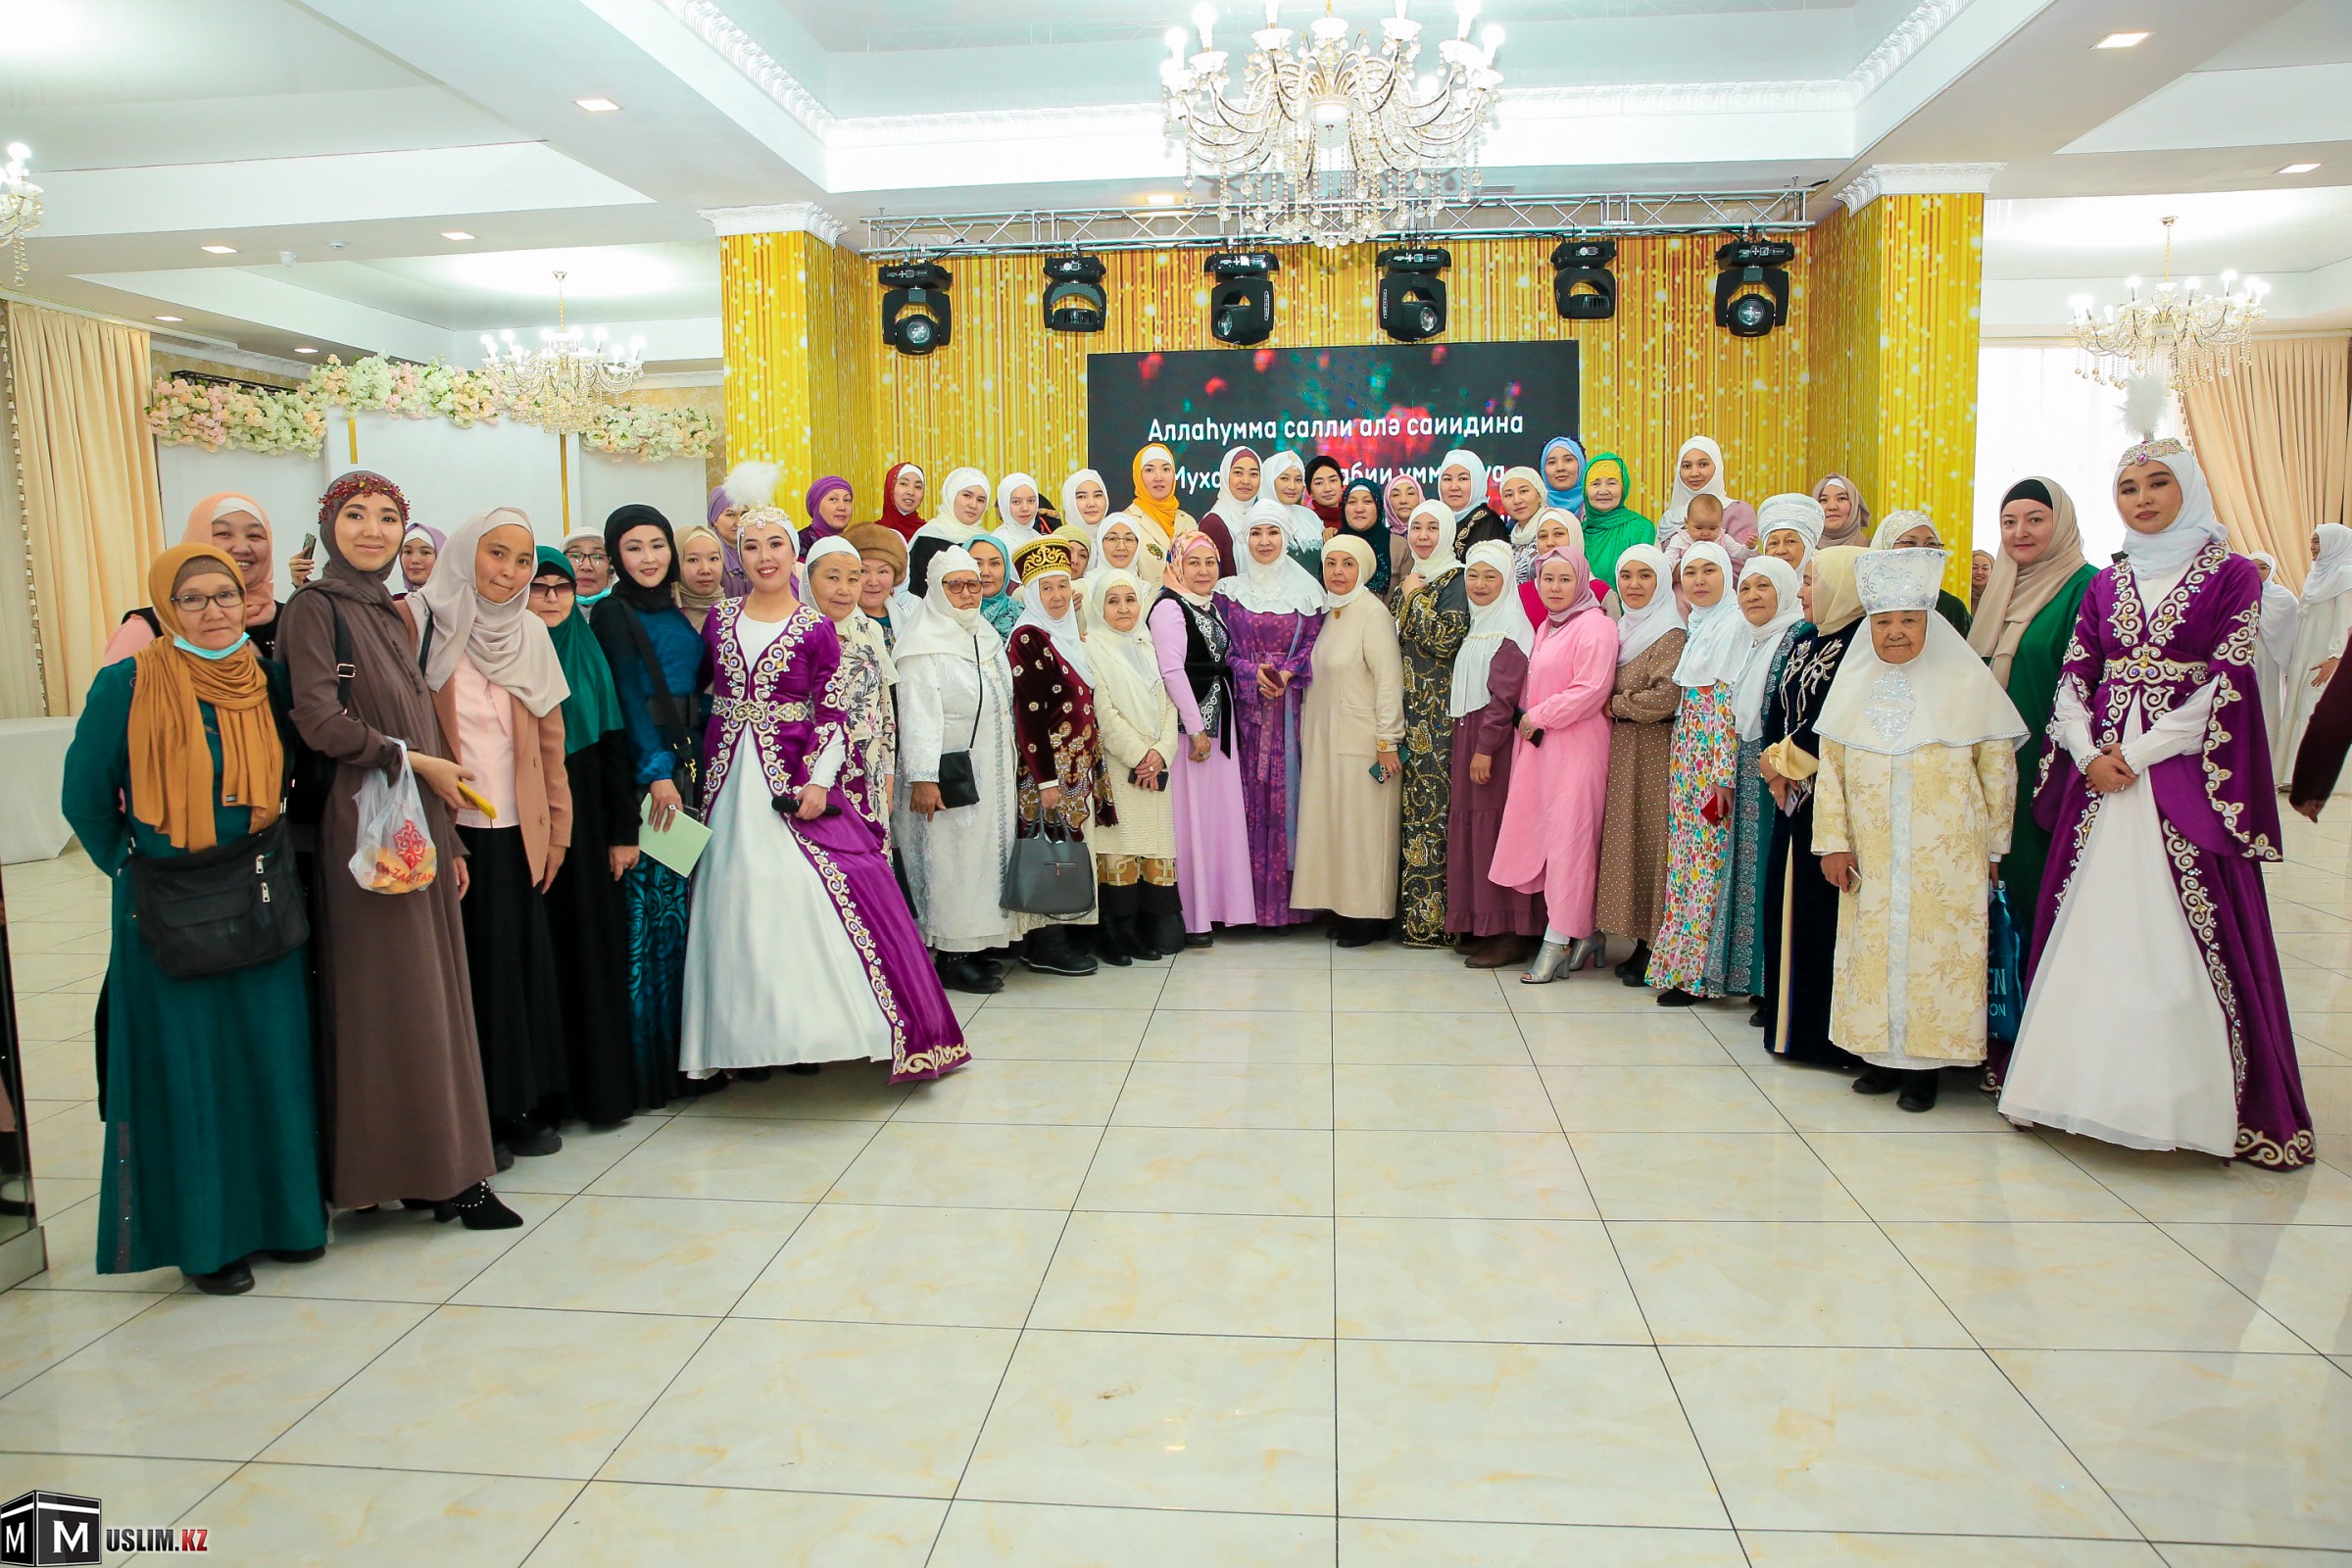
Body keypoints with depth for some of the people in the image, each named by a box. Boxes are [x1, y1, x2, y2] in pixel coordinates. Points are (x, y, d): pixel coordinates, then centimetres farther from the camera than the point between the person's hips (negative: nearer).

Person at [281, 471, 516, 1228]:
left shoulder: (391, 614, 17)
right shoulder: (315, 607, -6)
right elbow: (320, 722, -17)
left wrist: (449, 839, 15)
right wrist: (417, 761, -8)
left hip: (421, 825, 7)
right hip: (363, 827, -7)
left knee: (431, 992, 8)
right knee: (387, 998, -3)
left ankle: (441, 1169, 14)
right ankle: (426, 1168, 5)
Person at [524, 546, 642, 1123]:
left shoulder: (589, 655, 10)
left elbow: (614, 745, 7)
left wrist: (625, 830, 2)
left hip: (586, 819, 3)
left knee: (596, 945, 5)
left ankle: (603, 1082, 15)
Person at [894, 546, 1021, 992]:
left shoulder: (987, 637, 15)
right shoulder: (923, 645, -10)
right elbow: (918, 715, -17)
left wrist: (1010, 775, 18)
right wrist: (922, 777, -24)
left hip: (992, 773, 8)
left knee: (989, 851, 9)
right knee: (950, 858, -5)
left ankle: (976, 945, 18)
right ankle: (951, 957, 2)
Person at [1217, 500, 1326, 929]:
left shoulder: (1306, 590, 7)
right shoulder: (1230, 589, 7)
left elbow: (1313, 646, 4)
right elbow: (1221, 649, 4)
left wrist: (1285, 675, -14)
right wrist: (1254, 673, -13)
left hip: (1292, 704, 0)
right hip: (1246, 704, 0)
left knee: (1289, 790, -2)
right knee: (1250, 792, -2)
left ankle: (1287, 893, 5)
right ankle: (1252, 897, 3)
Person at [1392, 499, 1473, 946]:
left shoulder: (1456, 581, -5)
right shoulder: (1408, 581, 18)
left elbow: (1445, 638, -18)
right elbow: (1391, 638, 20)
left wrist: (1416, 598, -10)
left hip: (1438, 713, -7)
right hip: (1406, 709, 7)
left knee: (1432, 804, -8)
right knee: (1410, 803, 7)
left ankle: (1431, 917, -3)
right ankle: (1411, 910, 13)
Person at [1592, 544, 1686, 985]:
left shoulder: (1670, 634, -10)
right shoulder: (1623, 629, 15)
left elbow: (1665, 698, -20)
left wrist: (1615, 705, -8)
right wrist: (1615, 706, 2)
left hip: (1653, 751, -8)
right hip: (1621, 749, 8)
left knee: (1649, 841, -5)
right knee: (1626, 839, 7)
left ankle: (1656, 952, 3)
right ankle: (1640, 944, 14)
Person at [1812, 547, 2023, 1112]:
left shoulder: (1967, 683, -1)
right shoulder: (1853, 685, 7)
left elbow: (1998, 769, 3)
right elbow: (1831, 771, 7)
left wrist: (1991, 847, 3)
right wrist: (1834, 843, 2)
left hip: (1946, 858, -2)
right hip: (1872, 860, 3)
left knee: (1935, 953, -1)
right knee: (1873, 948, 6)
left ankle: (1926, 1065, 10)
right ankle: (1884, 1057, 18)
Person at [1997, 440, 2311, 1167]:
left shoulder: (2231, 575, 2)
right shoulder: (2107, 584, 14)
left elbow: (2229, 683, -7)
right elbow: (2074, 678, 9)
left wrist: (2139, 753, -12)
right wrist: (2089, 753, -8)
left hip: (2186, 777, -4)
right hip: (2100, 775, 4)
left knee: (2188, 934, -5)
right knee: (2088, 925, 3)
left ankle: (2190, 1097, 3)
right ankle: (2083, 1077, 12)